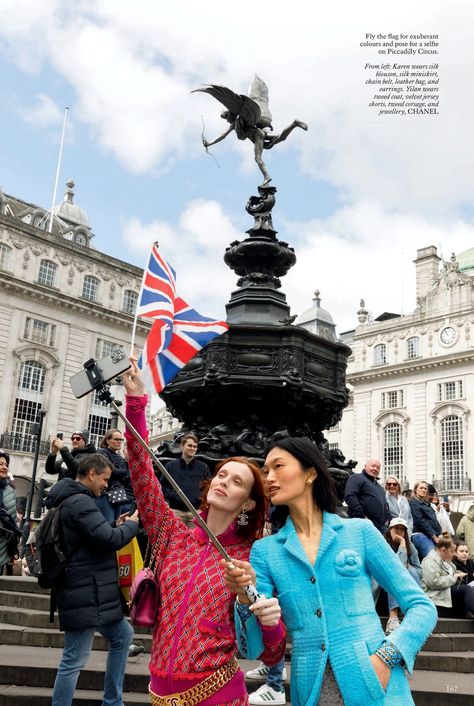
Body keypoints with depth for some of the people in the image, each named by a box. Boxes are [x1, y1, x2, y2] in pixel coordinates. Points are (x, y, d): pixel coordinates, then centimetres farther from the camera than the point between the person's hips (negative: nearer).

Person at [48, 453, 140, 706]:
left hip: (87, 592, 11)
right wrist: (132, 523, -6)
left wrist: (116, 526, 12)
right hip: (84, 594, -11)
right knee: (74, 660, -3)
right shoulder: (80, 502, -18)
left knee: (122, 635, 20)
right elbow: (109, 540, -23)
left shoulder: (70, 500, 16)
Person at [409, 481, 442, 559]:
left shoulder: (427, 503, 25)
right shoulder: (413, 503, 2)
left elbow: (434, 520, 21)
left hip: (435, 536, 7)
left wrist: (439, 535, 4)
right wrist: (434, 536, -9)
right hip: (420, 535, -7)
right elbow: (420, 521, -7)